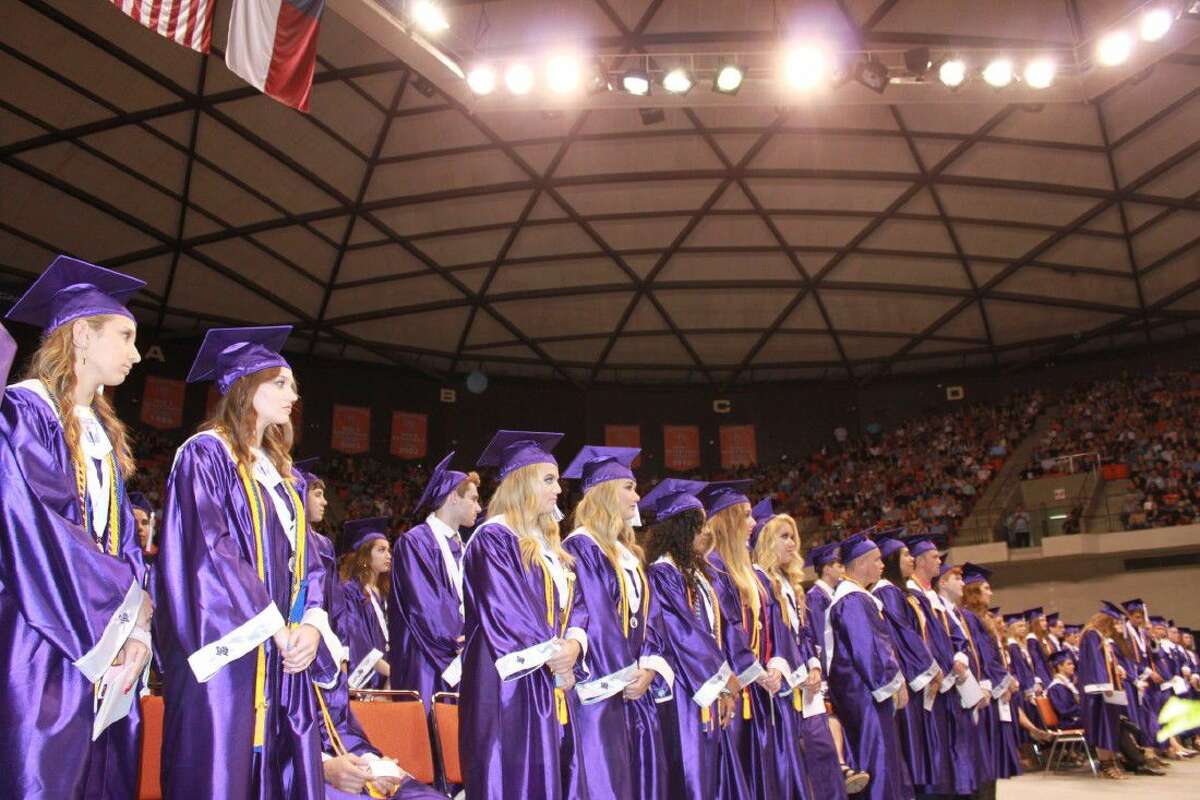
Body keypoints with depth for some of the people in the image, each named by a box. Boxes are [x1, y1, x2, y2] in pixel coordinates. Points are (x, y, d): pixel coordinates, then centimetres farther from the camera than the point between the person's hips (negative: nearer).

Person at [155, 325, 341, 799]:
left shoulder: (281, 474, 19)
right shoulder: (206, 454, -3)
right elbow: (208, 553, -15)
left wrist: (312, 624, -4)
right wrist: (275, 627, -16)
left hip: (285, 654, 7)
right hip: (227, 654, -7)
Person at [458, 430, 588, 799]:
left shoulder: (550, 544, 18)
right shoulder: (493, 539, -9)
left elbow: (574, 603, 13)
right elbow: (504, 611, -17)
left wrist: (573, 643, -6)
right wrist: (549, 655, -15)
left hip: (555, 689, 8)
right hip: (514, 685, -8)